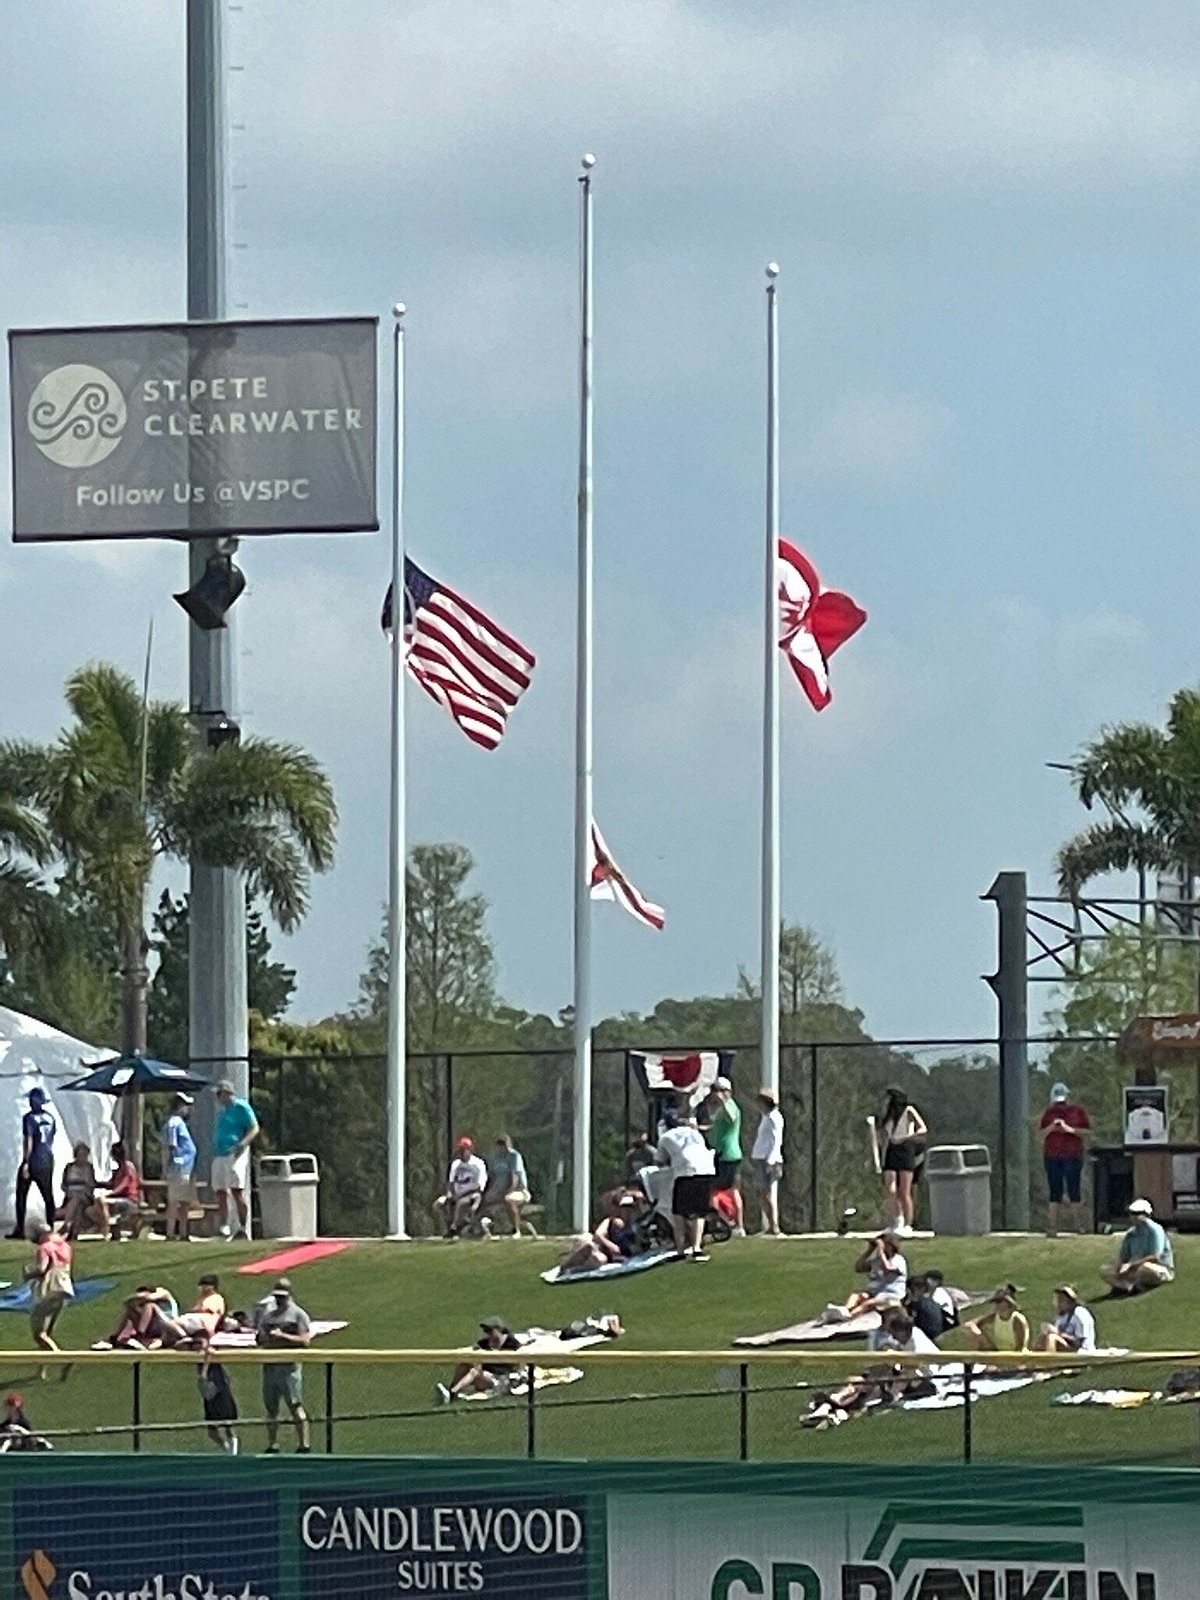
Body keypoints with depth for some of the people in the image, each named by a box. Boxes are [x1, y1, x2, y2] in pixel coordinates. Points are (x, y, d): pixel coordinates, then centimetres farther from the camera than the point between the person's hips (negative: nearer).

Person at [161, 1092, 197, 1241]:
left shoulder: (180, 1123, 20)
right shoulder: (173, 1123, -10)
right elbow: (167, 1147, -15)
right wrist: (166, 1169, -19)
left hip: (187, 1171, 10)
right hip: (179, 1170, -10)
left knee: (186, 1203, 12)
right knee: (175, 1202, -9)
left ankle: (183, 1234, 16)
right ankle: (171, 1234, -10)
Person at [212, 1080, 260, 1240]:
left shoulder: (241, 1107, -2)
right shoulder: (221, 1111, 22)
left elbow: (254, 1128, -9)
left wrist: (243, 1144, -24)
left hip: (235, 1155, -8)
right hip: (219, 1156, 8)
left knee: (237, 1191, -15)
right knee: (220, 1194, 3)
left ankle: (243, 1227, -13)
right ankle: (223, 1226, 6)